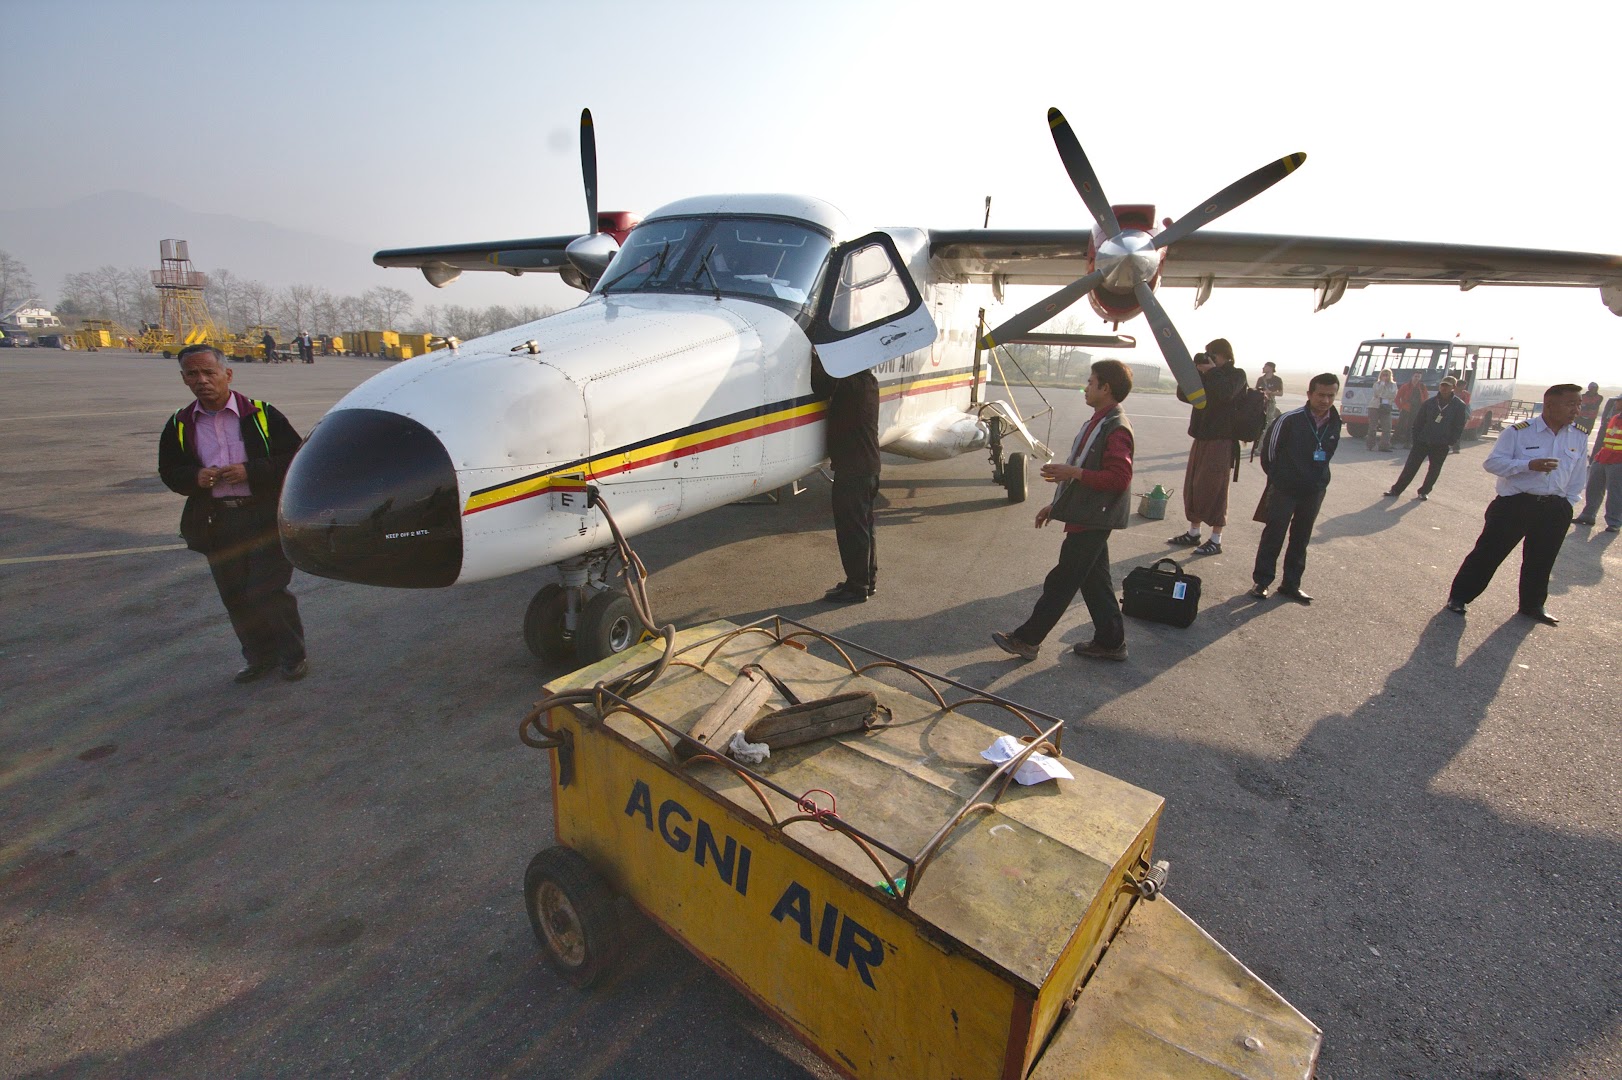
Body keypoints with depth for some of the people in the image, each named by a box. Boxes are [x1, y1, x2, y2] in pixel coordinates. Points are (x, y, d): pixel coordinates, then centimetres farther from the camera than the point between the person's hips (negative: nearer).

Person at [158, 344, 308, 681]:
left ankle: (292, 655, 14)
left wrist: (250, 472, -18)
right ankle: (260, 658, 27)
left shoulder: (261, 414, -5)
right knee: (235, 597, 11)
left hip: (266, 516, -4)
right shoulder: (180, 425, 7)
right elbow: (169, 471, 13)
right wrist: (195, 477, -10)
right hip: (216, 523, 5)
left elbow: (295, 458, -6)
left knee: (267, 591, -5)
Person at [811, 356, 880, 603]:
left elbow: (821, 386, -29)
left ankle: (856, 587, 9)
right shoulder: (868, 379, 10)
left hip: (852, 469, -10)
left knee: (851, 529, 0)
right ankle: (868, 579, 30)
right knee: (863, 525, 19)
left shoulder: (849, 381, -19)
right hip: (868, 465, 10)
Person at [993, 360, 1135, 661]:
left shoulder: (1116, 428, -17)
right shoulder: (1097, 423, 15)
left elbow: (1119, 478, -25)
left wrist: (1073, 472, -25)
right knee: (1094, 580, 15)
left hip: (1093, 520, -10)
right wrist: (1056, 504, 23)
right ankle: (1110, 642, 25)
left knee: (1062, 581, -2)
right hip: (1085, 516, 10)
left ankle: (1026, 639, 6)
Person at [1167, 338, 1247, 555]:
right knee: (1192, 487, 11)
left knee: (1213, 489, -6)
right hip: (1201, 439, 8)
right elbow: (1183, 395, 10)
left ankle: (1216, 540, 1)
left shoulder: (1237, 375, -4)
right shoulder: (1207, 376, 15)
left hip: (1221, 441, -7)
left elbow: (1226, 393, -24)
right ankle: (1193, 533, 22)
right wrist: (1193, 371, -1)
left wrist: (1211, 371, -14)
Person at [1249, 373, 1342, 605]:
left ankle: (1291, 584, 23)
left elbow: (1326, 455, 13)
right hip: (1284, 489, -5)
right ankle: (1261, 581, 10)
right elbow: (1269, 451, -4)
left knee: (1301, 538, 12)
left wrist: (1318, 480, 10)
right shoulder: (1290, 419, -15)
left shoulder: (1335, 423, 0)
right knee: (1273, 535, 0)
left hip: (1314, 491, 5)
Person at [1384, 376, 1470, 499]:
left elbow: (1459, 427, -2)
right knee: (1410, 467, -1)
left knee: (1434, 470, 8)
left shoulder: (1459, 406, -3)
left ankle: (1424, 491, 21)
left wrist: (1451, 442, -7)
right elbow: (1419, 421, 6)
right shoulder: (1430, 403, 2)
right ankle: (1396, 489, 3)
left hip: (1441, 445, -1)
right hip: (1422, 441, 1)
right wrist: (1416, 437, -1)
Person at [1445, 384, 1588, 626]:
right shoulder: (1518, 432, -10)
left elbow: (1578, 477, 14)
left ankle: (1532, 605, 33)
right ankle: (1459, 597, 11)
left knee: (1541, 561, 16)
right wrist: (1529, 464, -25)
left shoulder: (1579, 438, 5)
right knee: (1488, 553, 0)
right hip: (1515, 504, -5)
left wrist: (1566, 504, 12)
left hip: (1554, 509, 5)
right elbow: (1492, 462, -13)